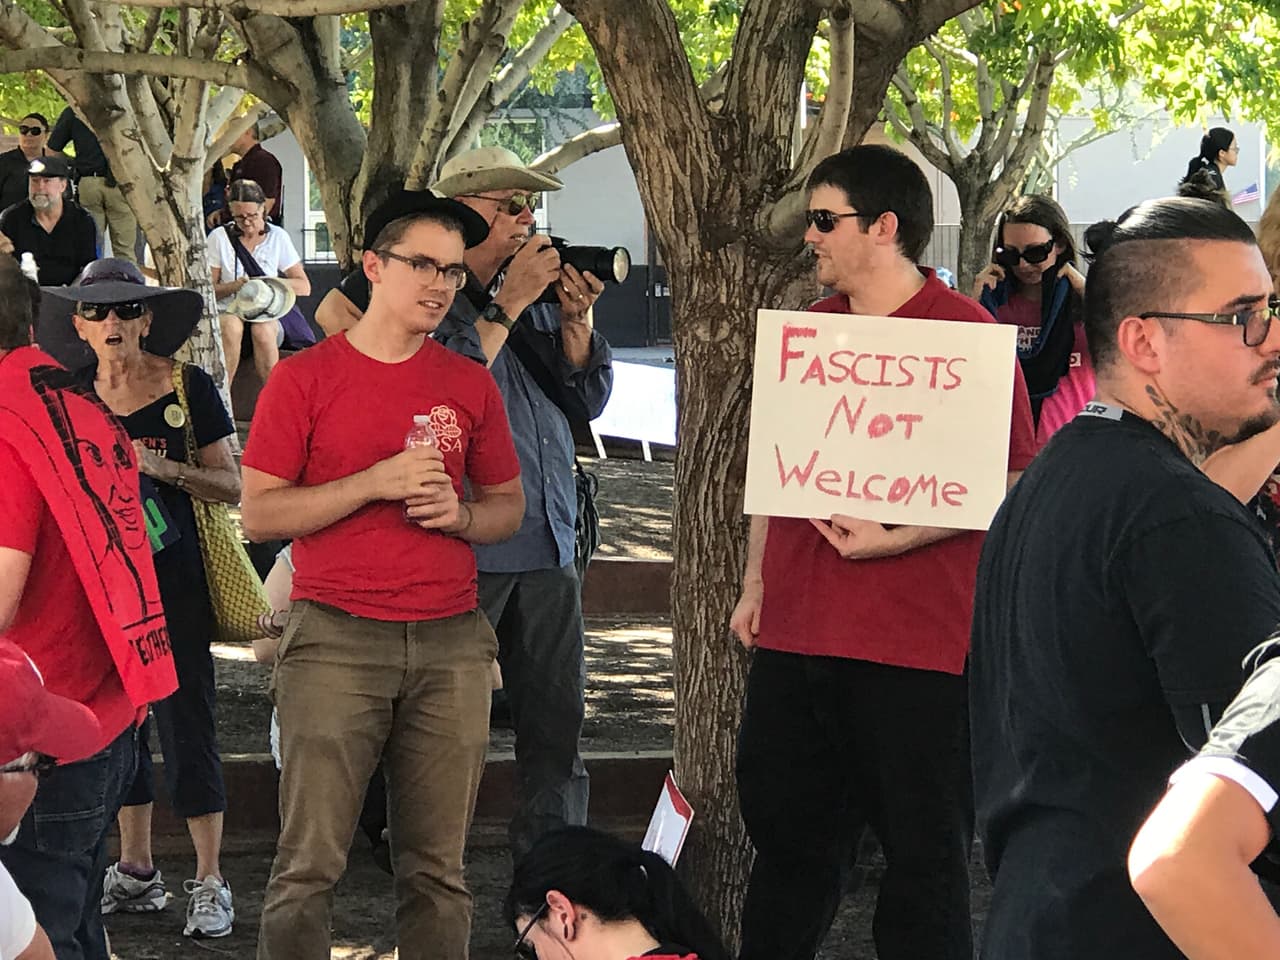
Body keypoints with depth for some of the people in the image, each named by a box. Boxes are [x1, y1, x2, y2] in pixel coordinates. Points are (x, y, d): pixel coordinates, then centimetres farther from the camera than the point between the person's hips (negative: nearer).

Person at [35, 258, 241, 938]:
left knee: (185, 721, -4)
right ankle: (135, 872, 21)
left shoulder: (188, 388, -6)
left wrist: (166, 469, -20)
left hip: (172, 575, -5)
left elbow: (232, 487, -6)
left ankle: (210, 883, 3)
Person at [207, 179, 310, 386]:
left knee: (263, 329, -35)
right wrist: (234, 286, -18)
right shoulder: (219, 238, 5)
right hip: (228, 312, 0)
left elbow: (304, 287, 4)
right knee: (232, 326, -36)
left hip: (267, 315, 0)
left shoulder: (278, 238, 7)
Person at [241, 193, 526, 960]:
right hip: (337, 638, -3)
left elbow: (509, 508, 19)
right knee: (310, 864, -6)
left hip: (450, 644, 3)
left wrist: (460, 514, -4)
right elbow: (259, 514, -2)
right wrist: (374, 482, -12)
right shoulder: (305, 378, 2)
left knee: (439, 869, 3)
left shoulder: (471, 385, 12)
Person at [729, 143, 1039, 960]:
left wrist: (895, 540, -19)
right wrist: (756, 583, 17)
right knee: (787, 840, 15)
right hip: (795, 635, 6)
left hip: (918, 646, -6)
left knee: (925, 860, 2)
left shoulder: (966, 333, -8)